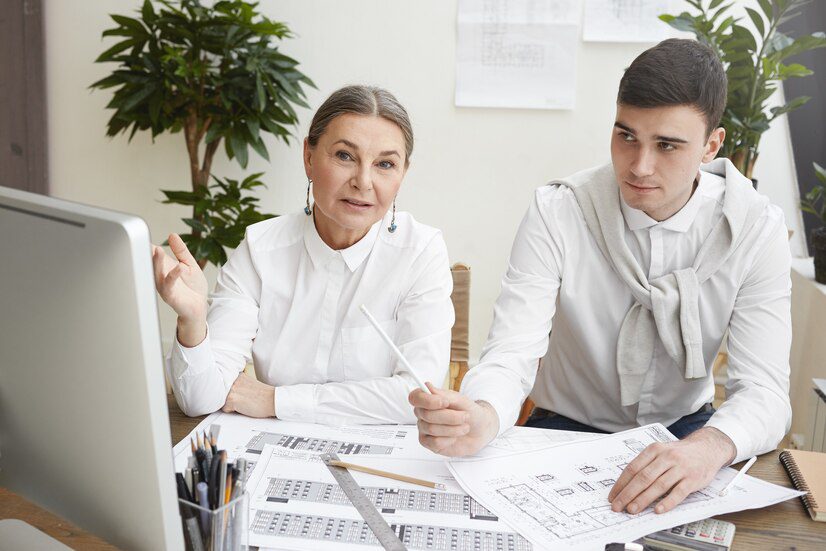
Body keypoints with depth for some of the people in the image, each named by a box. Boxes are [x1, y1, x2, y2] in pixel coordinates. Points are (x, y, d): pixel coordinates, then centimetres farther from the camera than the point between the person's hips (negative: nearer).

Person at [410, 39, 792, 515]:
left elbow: (764, 390, -21)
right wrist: (480, 419, -49)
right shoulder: (557, 214, -18)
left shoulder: (756, 229, -14)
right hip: (567, 423, -1)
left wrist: (708, 447, -45)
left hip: (684, 427, 2)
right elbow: (511, 355, -24)